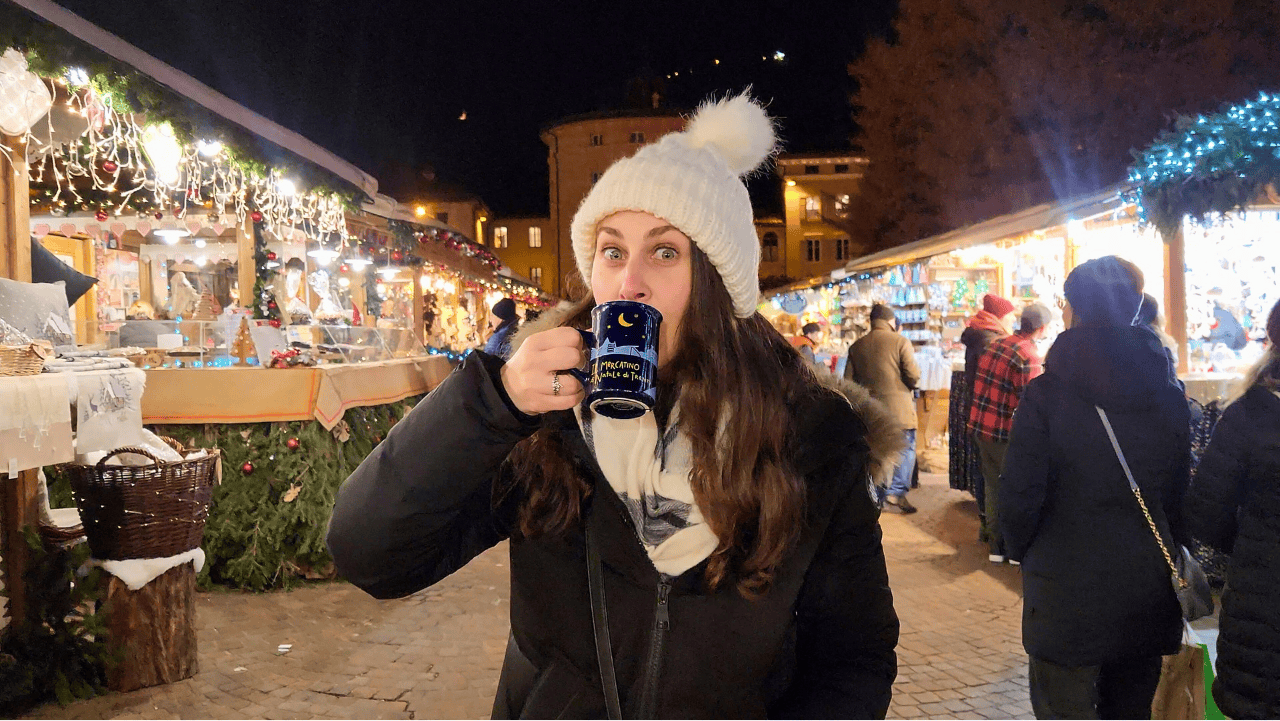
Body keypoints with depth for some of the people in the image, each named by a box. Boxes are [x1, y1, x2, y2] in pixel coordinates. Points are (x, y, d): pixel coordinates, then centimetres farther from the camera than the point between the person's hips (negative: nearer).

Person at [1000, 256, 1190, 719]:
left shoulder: (1046, 394, -16)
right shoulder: (1170, 396, -2)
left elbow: (1019, 498, -14)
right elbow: (1183, 494, 6)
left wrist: (1020, 551, 6)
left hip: (1067, 593, -4)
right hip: (1150, 594, 5)